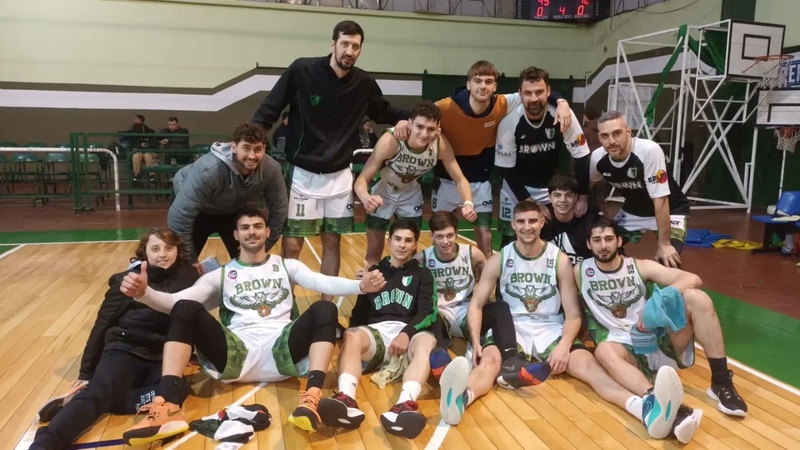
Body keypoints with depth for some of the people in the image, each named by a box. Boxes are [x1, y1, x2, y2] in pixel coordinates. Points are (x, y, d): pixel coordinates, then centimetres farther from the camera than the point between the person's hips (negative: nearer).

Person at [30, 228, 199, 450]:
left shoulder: (188, 278, 8)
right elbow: (102, 325, 10)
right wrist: (86, 373, 9)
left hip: (164, 359, 0)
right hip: (126, 350, 0)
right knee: (98, 391, -31)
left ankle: (75, 403, -31)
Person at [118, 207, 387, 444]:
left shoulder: (286, 266, 21)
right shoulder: (221, 275, 22)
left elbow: (322, 282, 2)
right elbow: (176, 300, 8)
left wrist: (360, 285, -19)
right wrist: (144, 293, -15)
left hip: (281, 352, 0)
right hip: (236, 356, 1)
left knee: (324, 309, -24)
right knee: (185, 308, -19)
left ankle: (312, 399, -41)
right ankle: (167, 407, -35)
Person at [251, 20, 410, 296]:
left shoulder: (364, 83, -2)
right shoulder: (301, 71, -11)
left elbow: (382, 111, 17)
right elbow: (270, 109, -4)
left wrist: (402, 118, -2)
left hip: (340, 176, 3)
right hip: (302, 174, -3)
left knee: (332, 243, 11)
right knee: (291, 245, 2)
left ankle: (326, 305, 26)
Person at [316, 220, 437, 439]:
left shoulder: (422, 275, 20)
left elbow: (426, 311, 5)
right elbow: (359, 311, 19)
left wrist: (406, 333, -16)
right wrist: (352, 334, -5)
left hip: (409, 331, -1)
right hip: (376, 331, 1)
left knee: (427, 342, -36)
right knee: (351, 336, -33)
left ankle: (405, 404, -62)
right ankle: (347, 401, -58)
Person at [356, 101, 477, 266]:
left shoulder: (441, 144, -28)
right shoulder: (390, 140, -38)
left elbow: (460, 179, -18)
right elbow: (362, 179, -36)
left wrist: (468, 203, -38)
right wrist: (365, 197, -59)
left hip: (411, 194, 3)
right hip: (383, 193, -3)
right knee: (374, 251, 4)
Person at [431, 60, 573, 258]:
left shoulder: (502, 105, -16)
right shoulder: (446, 108, -23)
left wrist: (561, 102, -21)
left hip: (480, 181, 2)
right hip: (447, 179, -1)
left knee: (484, 232, 5)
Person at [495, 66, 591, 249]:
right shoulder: (509, 122, -22)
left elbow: (582, 156, -11)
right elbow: (506, 169, -14)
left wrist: (583, 197, -12)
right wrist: (530, 203, -15)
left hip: (553, 185, 1)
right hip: (517, 186, -1)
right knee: (510, 239, 0)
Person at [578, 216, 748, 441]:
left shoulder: (640, 266, 2)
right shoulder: (580, 272, 3)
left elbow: (693, 279, -10)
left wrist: (655, 303, -24)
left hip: (662, 342, 2)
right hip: (628, 350, -1)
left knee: (696, 297, -21)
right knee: (604, 351, -37)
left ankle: (721, 383, -17)